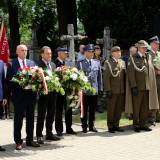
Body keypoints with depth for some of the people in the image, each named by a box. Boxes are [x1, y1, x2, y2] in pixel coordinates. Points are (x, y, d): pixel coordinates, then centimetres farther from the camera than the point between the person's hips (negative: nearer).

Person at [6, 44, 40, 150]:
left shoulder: (32, 63, 11)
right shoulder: (12, 64, -3)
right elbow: (8, 80, -7)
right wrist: (19, 84, -18)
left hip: (31, 94, 5)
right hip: (19, 95, -4)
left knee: (30, 118, 11)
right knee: (18, 119, 2)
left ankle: (30, 140, 22)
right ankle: (18, 142, 10)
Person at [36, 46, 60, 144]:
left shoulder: (53, 64, 15)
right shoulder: (38, 65, -10)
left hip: (52, 93, 7)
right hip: (43, 93, -7)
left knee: (51, 114, 14)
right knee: (41, 115, 1)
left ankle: (49, 133, 25)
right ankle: (39, 135, 7)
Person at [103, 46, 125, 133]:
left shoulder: (122, 62, 13)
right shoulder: (108, 63, -5)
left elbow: (124, 75, 15)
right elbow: (106, 77, -9)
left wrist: (125, 88, 9)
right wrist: (108, 90, -14)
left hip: (121, 90, 6)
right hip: (113, 90, -5)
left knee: (119, 108, 9)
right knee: (111, 109, 3)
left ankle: (116, 125, 21)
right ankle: (110, 126, 13)